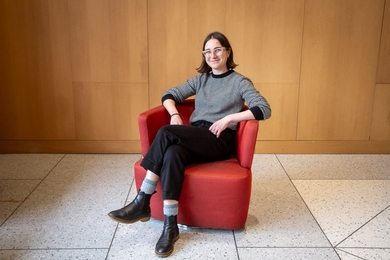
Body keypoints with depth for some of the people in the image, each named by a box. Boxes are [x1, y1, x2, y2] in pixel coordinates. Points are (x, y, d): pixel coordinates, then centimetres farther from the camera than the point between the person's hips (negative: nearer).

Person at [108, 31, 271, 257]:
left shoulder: (240, 82, 5)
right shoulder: (200, 80, 20)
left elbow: (265, 109, -7)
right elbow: (169, 95, 19)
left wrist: (230, 118, -15)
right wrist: (175, 114, -3)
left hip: (220, 141, -4)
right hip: (194, 139, 4)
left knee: (166, 133, -28)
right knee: (172, 153, -33)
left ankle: (142, 203, -23)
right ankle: (170, 226, -31)